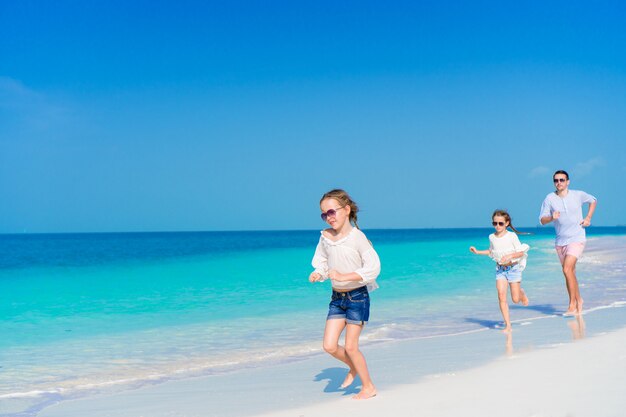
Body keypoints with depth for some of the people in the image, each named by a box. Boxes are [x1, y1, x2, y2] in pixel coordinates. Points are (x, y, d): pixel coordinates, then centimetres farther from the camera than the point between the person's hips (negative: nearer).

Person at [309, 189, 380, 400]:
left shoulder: (357, 237, -17)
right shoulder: (325, 237, 0)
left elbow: (373, 267, -21)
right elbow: (322, 262, 12)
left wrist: (343, 276, -25)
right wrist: (318, 274, -11)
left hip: (357, 296, -5)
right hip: (337, 297, 5)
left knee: (350, 346, -1)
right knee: (329, 346, -1)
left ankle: (369, 387, 20)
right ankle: (354, 367, 30)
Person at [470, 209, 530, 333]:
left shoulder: (512, 236, -10)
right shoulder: (492, 237, 3)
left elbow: (521, 252, -9)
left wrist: (509, 256, -25)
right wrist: (478, 252, 11)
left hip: (513, 268, -3)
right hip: (500, 269, 3)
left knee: (515, 299, 0)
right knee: (501, 295, -13)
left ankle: (521, 293, 39)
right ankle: (507, 325, -8)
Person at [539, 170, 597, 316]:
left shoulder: (578, 195, -3)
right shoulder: (550, 198, -3)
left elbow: (593, 201, 17)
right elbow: (542, 220, -3)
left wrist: (588, 218, 5)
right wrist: (551, 217, -25)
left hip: (576, 239, -3)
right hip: (560, 241, 3)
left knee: (567, 269, -19)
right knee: (571, 273, 13)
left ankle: (572, 305, -12)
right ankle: (578, 300, 31)